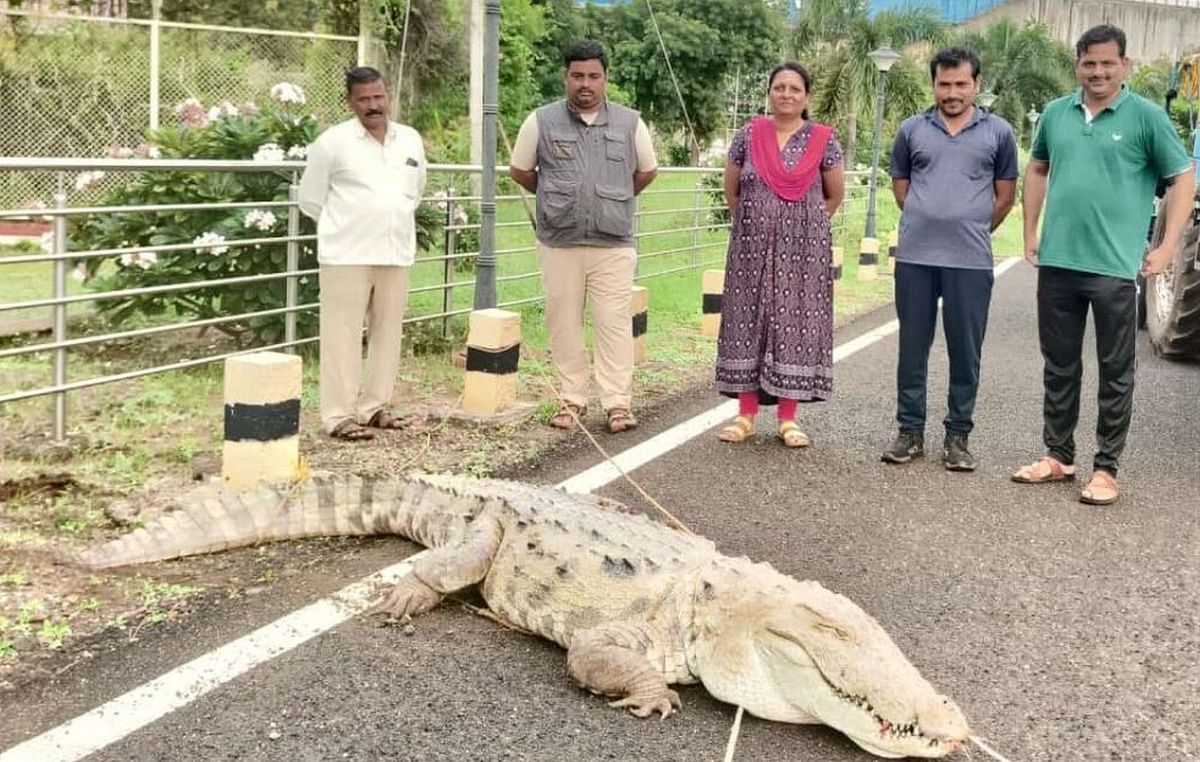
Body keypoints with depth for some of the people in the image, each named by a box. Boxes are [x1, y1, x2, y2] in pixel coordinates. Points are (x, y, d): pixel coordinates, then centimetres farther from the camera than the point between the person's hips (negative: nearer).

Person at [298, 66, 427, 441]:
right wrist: (348, 226, 6)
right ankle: (339, 416, 0)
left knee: (387, 333, 10)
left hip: (396, 254, 5)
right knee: (344, 336, -3)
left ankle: (375, 406, 21)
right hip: (347, 255, -5)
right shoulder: (333, 142, -5)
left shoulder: (411, 140, 8)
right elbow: (310, 199, 1)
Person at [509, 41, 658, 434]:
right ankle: (572, 399, 14)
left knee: (614, 323, -3)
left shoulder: (629, 123, 5)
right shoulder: (541, 121, 2)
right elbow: (520, 171, 14)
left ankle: (618, 402, 2)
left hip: (614, 244, 0)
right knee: (563, 323, 4)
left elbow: (647, 171, 19)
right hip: (559, 244, 0)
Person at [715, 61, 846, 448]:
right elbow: (731, 190, 13)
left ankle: (788, 419, 9)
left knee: (796, 324, 1)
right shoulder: (747, 136, 2)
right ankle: (746, 414, 10)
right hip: (753, 248, 1)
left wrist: (804, 226, 12)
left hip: (804, 250, -1)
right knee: (749, 322, 2)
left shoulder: (823, 140, 0)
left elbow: (835, 194, 11)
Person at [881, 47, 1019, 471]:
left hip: (971, 261, -1)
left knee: (965, 352, 4)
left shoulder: (998, 132, 5)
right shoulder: (912, 130, 8)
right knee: (912, 348, 7)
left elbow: (1005, 197, 11)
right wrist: (929, 226, 13)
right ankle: (910, 431, 17)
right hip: (914, 257, 1)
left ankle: (957, 436, 14)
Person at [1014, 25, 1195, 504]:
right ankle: (1058, 456, 26)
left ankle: (1106, 468, 13)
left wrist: (1167, 248, -8)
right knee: (1059, 367, 13)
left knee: (1115, 373, 4)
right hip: (1057, 263, 4)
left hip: (1114, 267, -4)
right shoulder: (1056, 114, 8)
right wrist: (1030, 231, 14)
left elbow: (1182, 179, -2)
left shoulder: (1146, 116, -4)